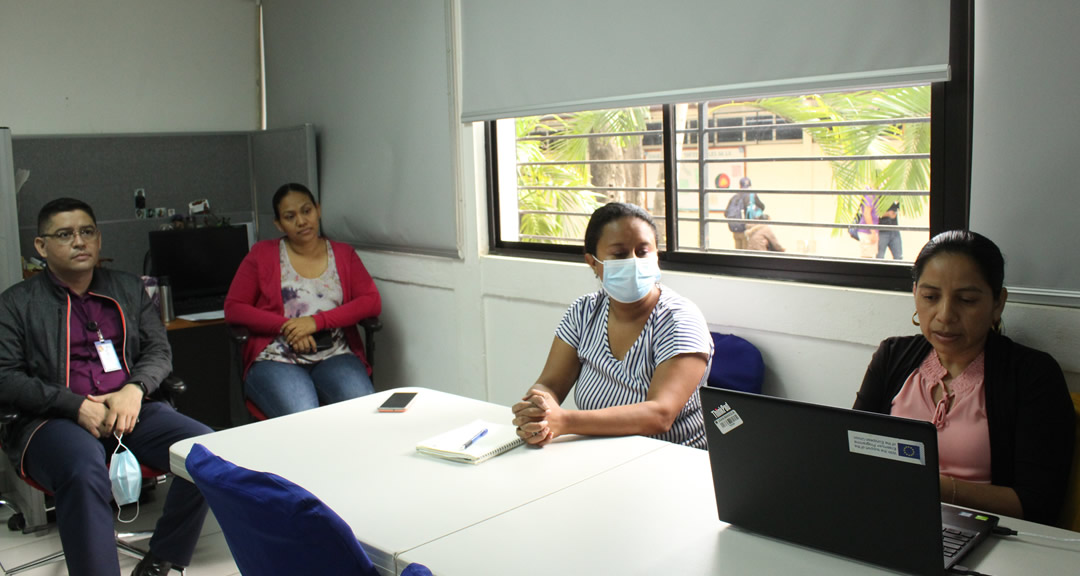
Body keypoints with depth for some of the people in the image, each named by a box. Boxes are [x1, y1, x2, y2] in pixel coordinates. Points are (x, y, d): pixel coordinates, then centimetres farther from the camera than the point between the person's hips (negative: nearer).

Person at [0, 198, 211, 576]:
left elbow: (159, 351, 14)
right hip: (54, 421, -3)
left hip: (130, 409, 4)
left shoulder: (128, 289, 19)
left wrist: (135, 389, -8)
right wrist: (77, 406, -14)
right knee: (85, 471, -38)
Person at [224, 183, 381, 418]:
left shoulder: (343, 254, 16)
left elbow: (372, 302, 3)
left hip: (334, 356, 2)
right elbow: (233, 308, 6)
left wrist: (316, 321, -10)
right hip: (276, 360, -1)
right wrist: (285, 327, -9)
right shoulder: (262, 254, 13)